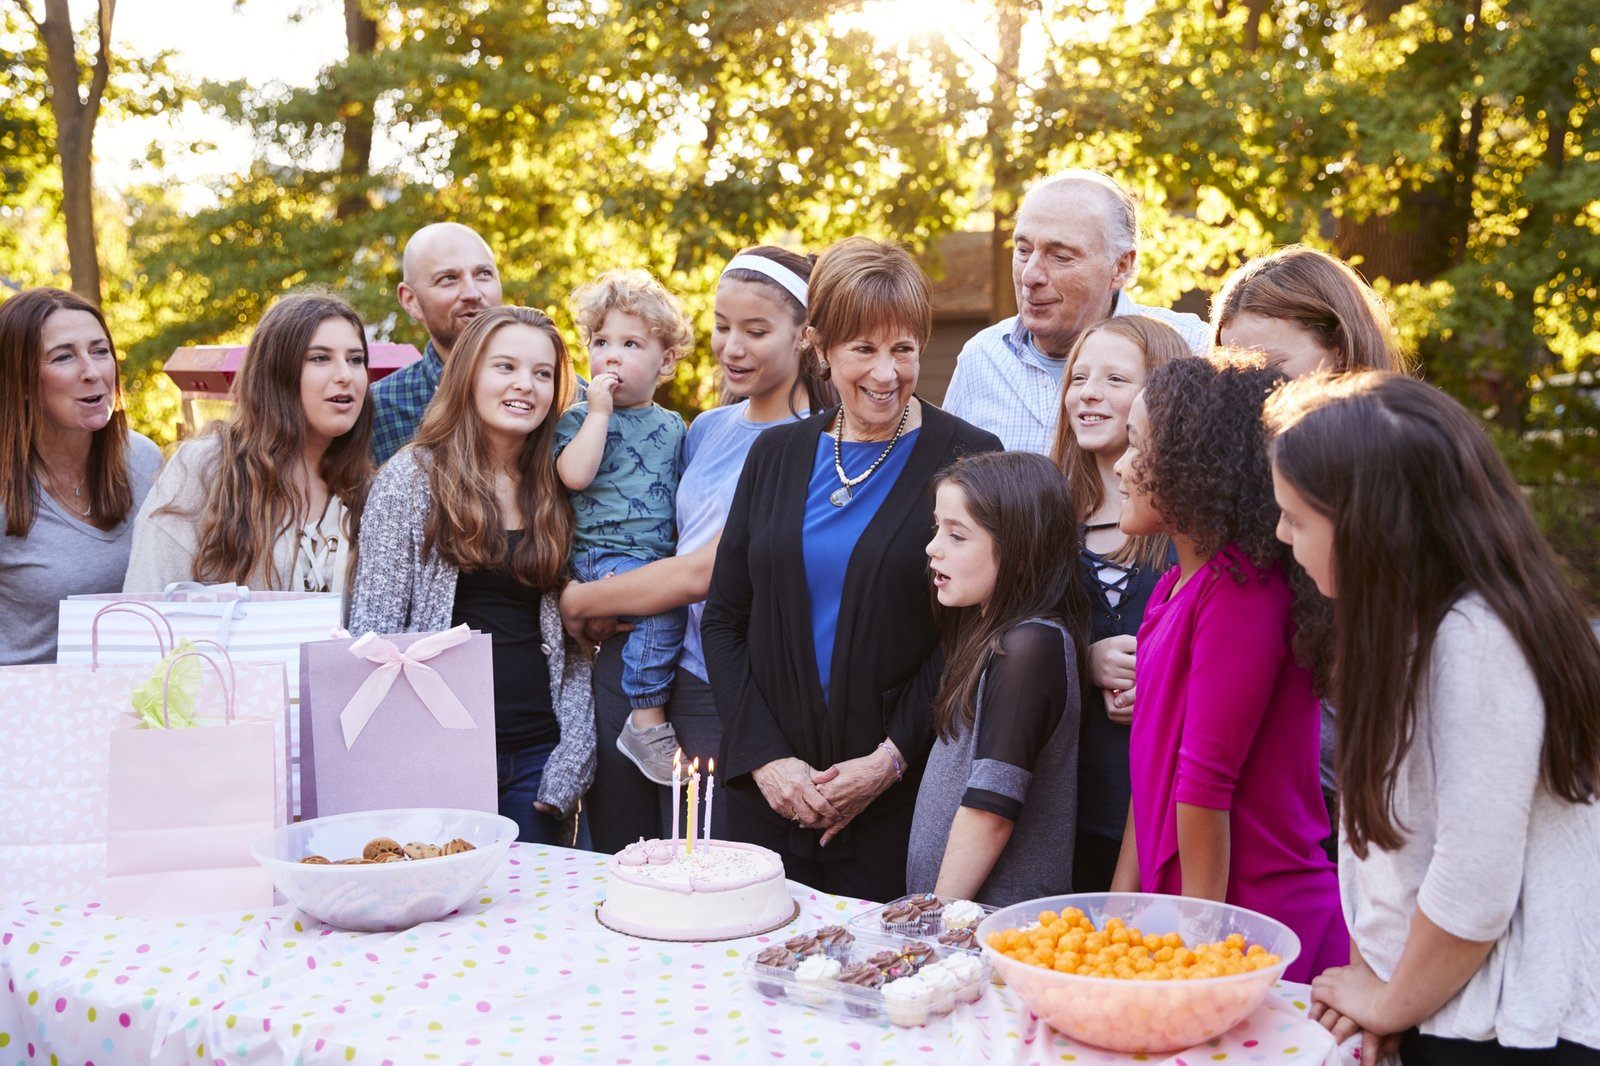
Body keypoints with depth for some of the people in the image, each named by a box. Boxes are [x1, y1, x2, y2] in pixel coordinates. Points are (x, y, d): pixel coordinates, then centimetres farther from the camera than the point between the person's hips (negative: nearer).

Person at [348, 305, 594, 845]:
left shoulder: (556, 492, 10)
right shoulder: (410, 478, -1)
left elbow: (574, 640, 11)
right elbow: (372, 628, -5)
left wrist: (572, 757, 1)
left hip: (537, 750, 4)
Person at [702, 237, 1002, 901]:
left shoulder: (968, 461, -4)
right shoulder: (776, 455, 8)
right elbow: (723, 618, 8)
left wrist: (891, 759, -13)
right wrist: (764, 755, -4)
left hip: (898, 802, -4)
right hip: (766, 790, 4)